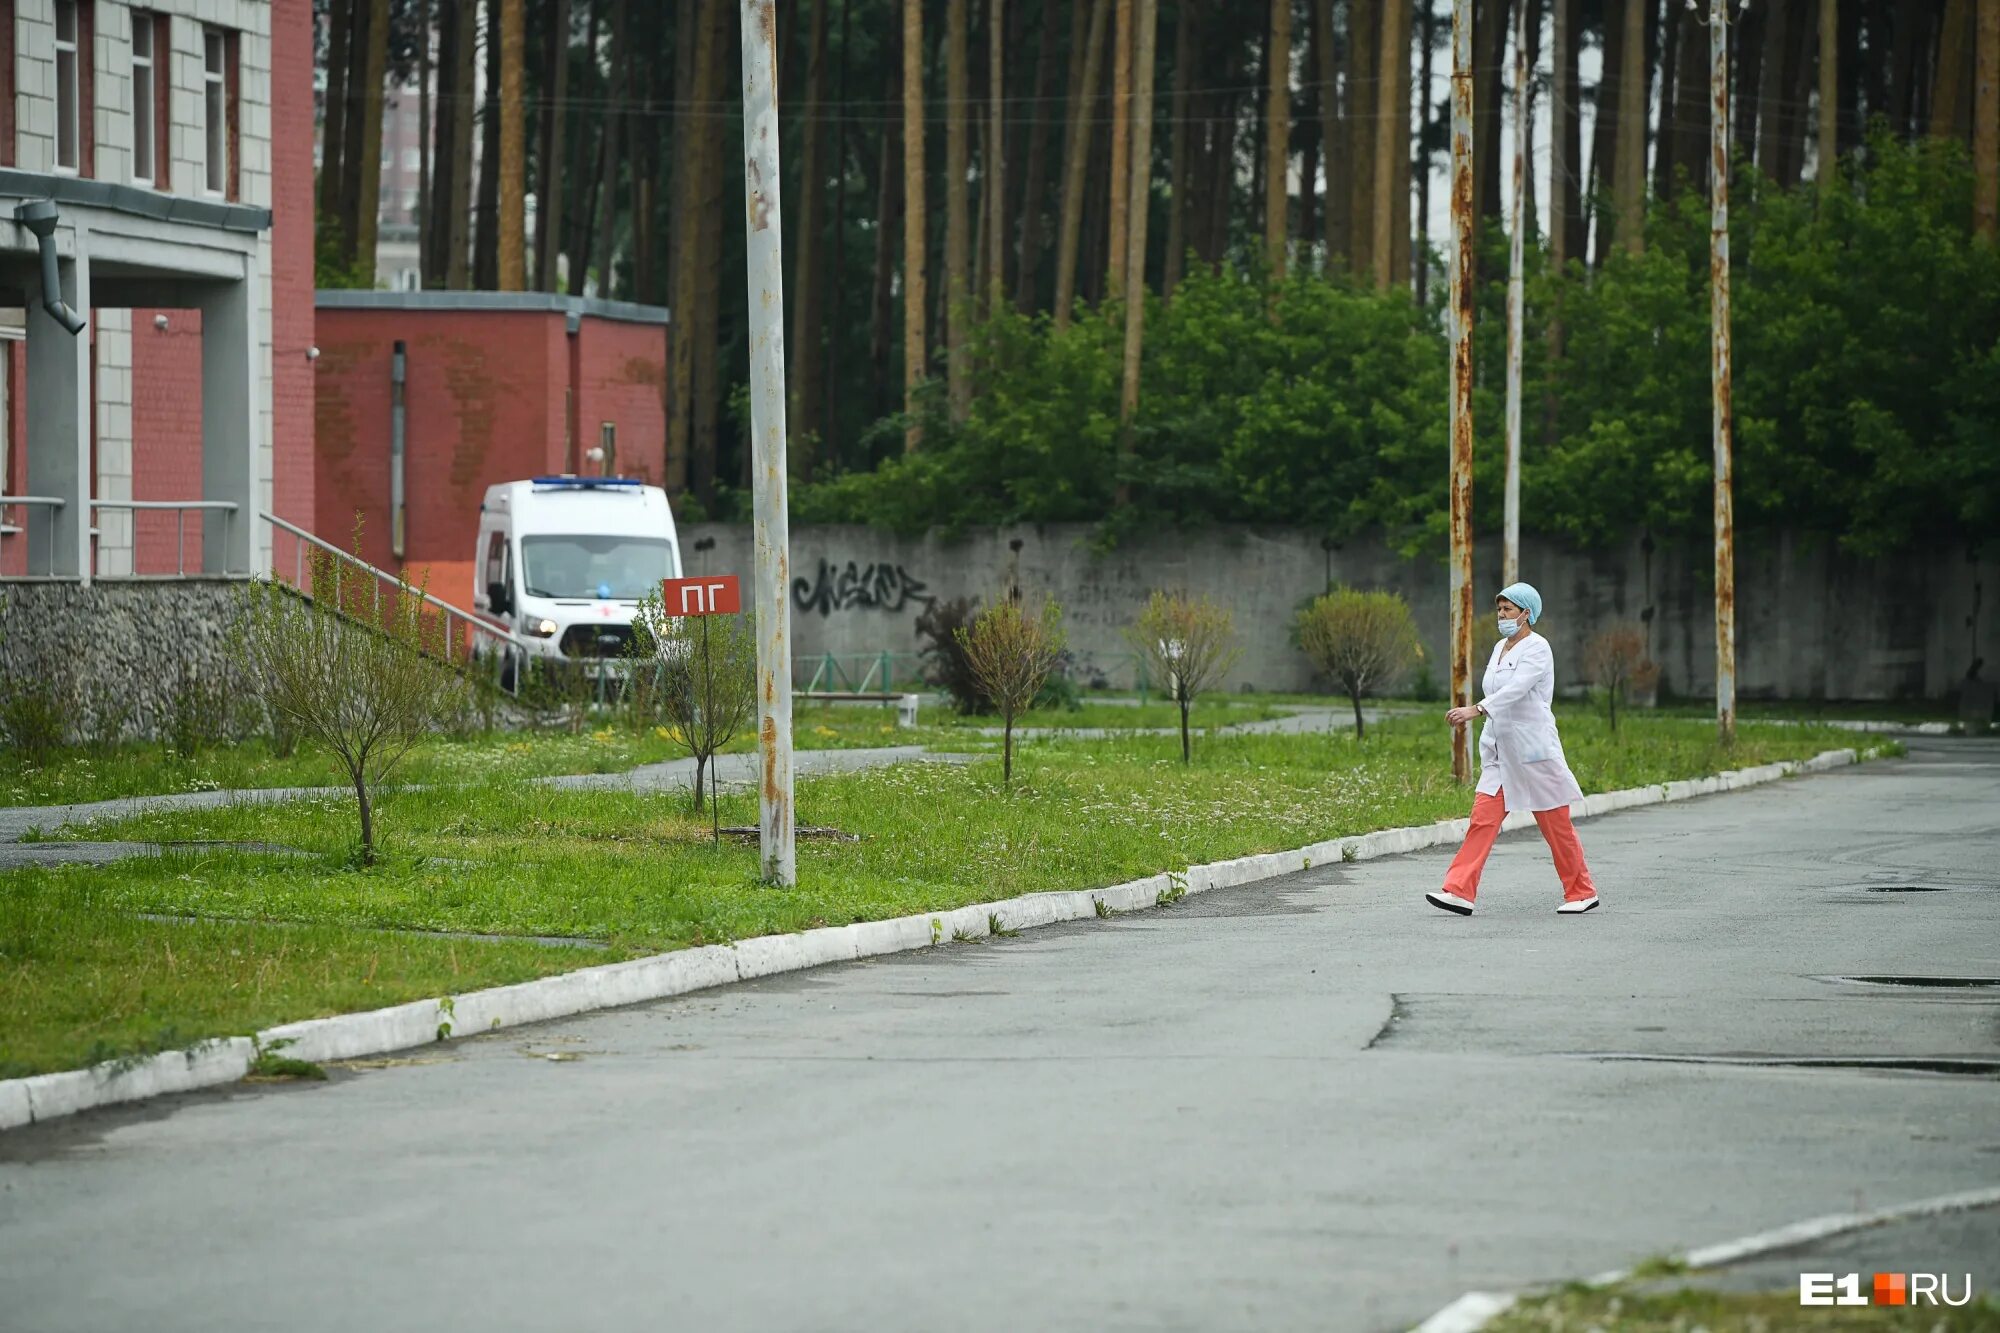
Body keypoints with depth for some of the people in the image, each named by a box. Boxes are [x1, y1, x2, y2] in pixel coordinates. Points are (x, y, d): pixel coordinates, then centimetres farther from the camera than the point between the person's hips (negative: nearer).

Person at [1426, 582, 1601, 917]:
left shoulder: (1537, 648, -12)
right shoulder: (1500, 648, 14)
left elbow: (1515, 689, -27)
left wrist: (1476, 710, -39)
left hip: (1533, 750, -7)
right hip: (1500, 751, 7)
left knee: (1556, 826, 2)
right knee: (1483, 818, -5)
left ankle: (1582, 892, 15)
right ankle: (1459, 891, -12)